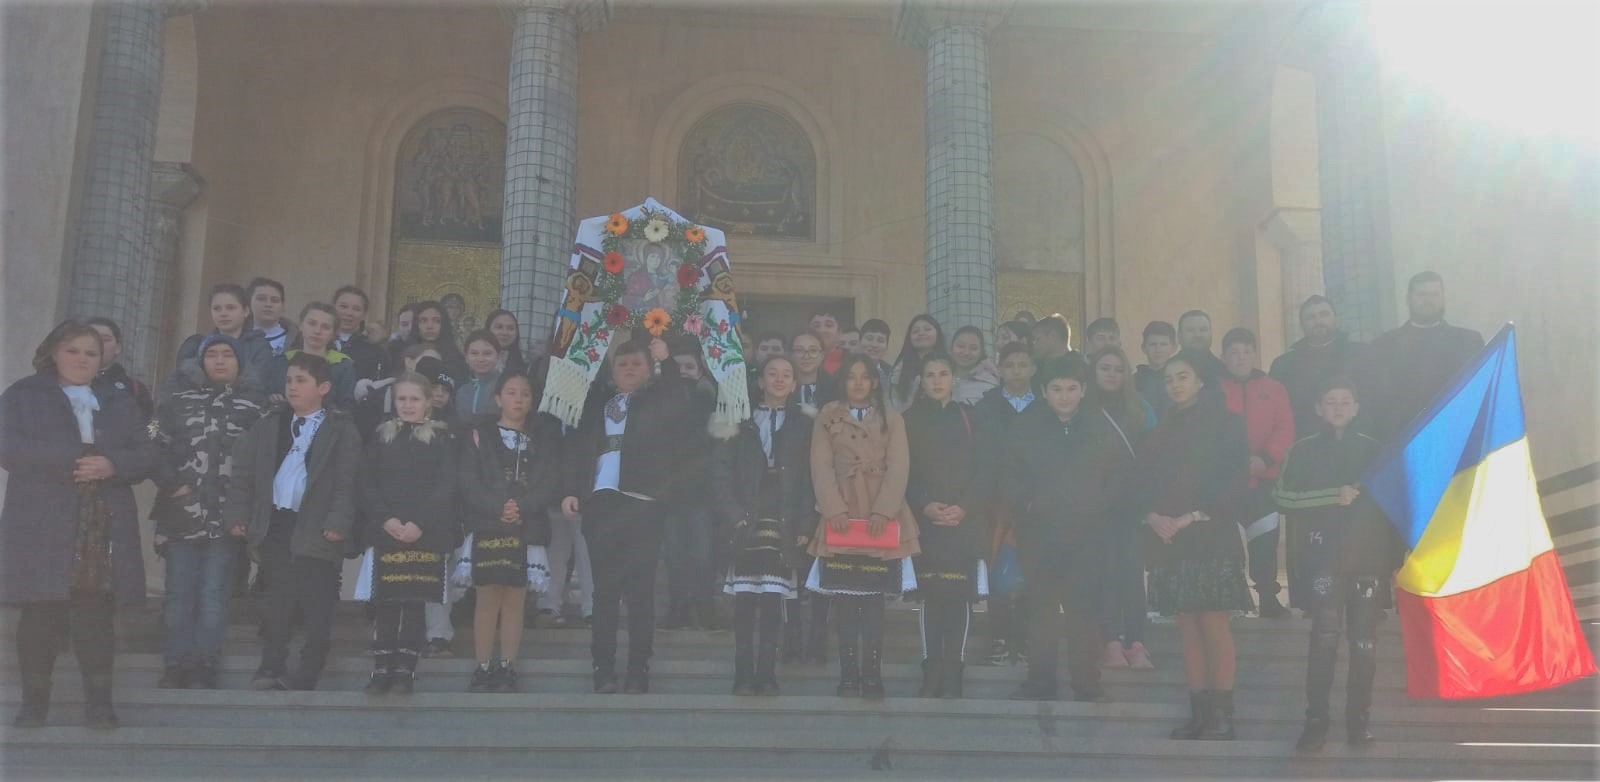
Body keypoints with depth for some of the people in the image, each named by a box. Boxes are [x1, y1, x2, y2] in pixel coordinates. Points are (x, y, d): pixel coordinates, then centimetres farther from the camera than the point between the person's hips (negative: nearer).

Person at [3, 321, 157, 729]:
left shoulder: (120, 403, 20)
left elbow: (147, 455, 11)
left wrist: (112, 465, -11)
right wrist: (68, 462, -15)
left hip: (105, 529, 2)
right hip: (41, 528, -2)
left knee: (97, 613, -2)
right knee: (41, 614, -1)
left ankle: (98, 700, 2)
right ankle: (34, 700, 9)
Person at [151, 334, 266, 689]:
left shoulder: (256, 405, 8)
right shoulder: (178, 401, 13)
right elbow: (157, 446, 7)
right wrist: (171, 484, -6)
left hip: (228, 515, -2)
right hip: (183, 513, 2)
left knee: (214, 594, -2)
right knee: (179, 592, 3)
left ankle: (204, 667, 2)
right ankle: (178, 665, 7)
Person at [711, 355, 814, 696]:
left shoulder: (804, 426, 11)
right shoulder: (740, 422, 11)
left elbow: (811, 479, 5)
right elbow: (720, 472, 4)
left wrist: (805, 526, -5)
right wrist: (733, 516, -7)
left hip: (784, 527, 0)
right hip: (746, 525, 0)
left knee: (772, 604, -3)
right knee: (744, 603, -3)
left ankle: (767, 674, 2)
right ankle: (743, 676, 2)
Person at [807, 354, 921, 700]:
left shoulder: (891, 418, 10)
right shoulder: (827, 417, 10)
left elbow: (898, 468, 0)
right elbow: (821, 466, 1)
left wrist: (883, 512, -13)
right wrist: (835, 510, -13)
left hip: (881, 517, 0)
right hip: (840, 515, 0)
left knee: (873, 600, -2)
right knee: (844, 600, -3)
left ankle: (872, 675, -1)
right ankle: (848, 675, 1)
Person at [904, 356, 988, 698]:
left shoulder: (970, 417, 10)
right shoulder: (909, 420, 9)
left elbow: (984, 469, 4)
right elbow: (903, 472, 4)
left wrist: (965, 508, -9)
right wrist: (925, 506, -11)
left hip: (966, 522, 0)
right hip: (925, 522, 0)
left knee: (960, 596, -4)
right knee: (930, 596, -2)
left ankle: (953, 675, 0)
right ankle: (931, 673, 3)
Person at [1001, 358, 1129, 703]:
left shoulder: (1101, 426, 5)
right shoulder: (1027, 425, 5)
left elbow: (1121, 471, 6)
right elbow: (1009, 473, 5)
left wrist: (1102, 504, -5)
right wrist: (1026, 502, -9)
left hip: (1088, 532, 0)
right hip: (1039, 531, 0)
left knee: (1083, 607, -1)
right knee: (1041, 607, 3)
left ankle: (1086, 683, 8)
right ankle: (1039, 682, 10)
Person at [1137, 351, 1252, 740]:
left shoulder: (1225, 424, 3)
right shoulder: (1162, 429, 18)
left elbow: (1235, 478, -7)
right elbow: (1142, 480, 13)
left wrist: (1195, 516, -14)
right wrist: (1151, 515, -6)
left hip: (1210, 537, -5)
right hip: (1167, 539, 5)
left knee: (1214, 623, -7)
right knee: (1188, 626, 4)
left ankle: (1222, 714, -3)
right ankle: (1199, 712, 7)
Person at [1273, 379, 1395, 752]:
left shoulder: (1372, 448, 10)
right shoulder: (1304, 450, 5)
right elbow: (1282, 495, -5)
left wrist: (1391, 553, 4)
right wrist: (1333, 495, -14)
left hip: (1367, 556, 2)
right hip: (1324, 558, -2)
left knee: (1364, 641, 3)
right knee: (1324, 637, -11)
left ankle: (1359, 719, 13)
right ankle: (1316, 721, -6)